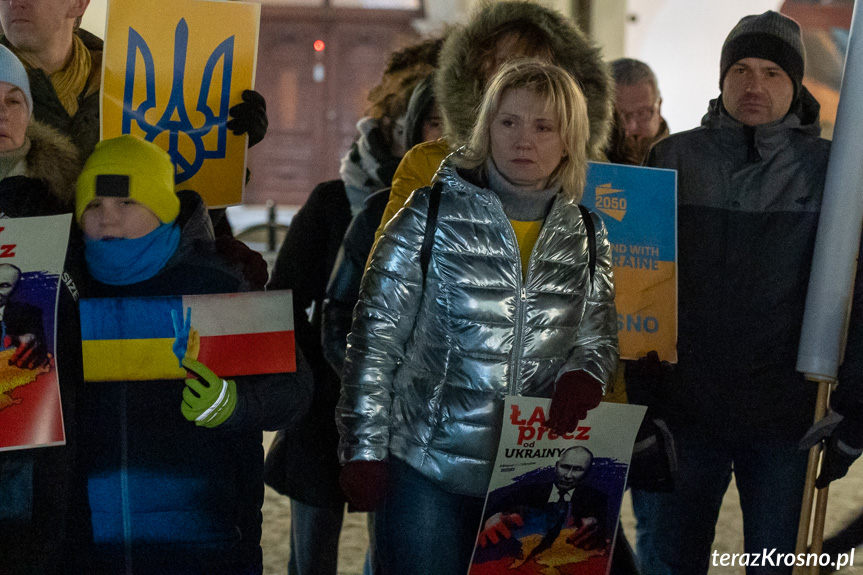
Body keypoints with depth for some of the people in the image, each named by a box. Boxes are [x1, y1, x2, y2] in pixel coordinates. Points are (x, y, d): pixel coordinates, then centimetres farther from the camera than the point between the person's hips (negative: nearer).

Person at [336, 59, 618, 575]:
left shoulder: (585, 234, 5)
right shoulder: (433, 214, -6)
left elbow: (600, 340, 14)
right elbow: (376, 335, -4)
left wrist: (582, 376, -10)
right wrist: (363, 450, -7)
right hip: (427, 474, -3)